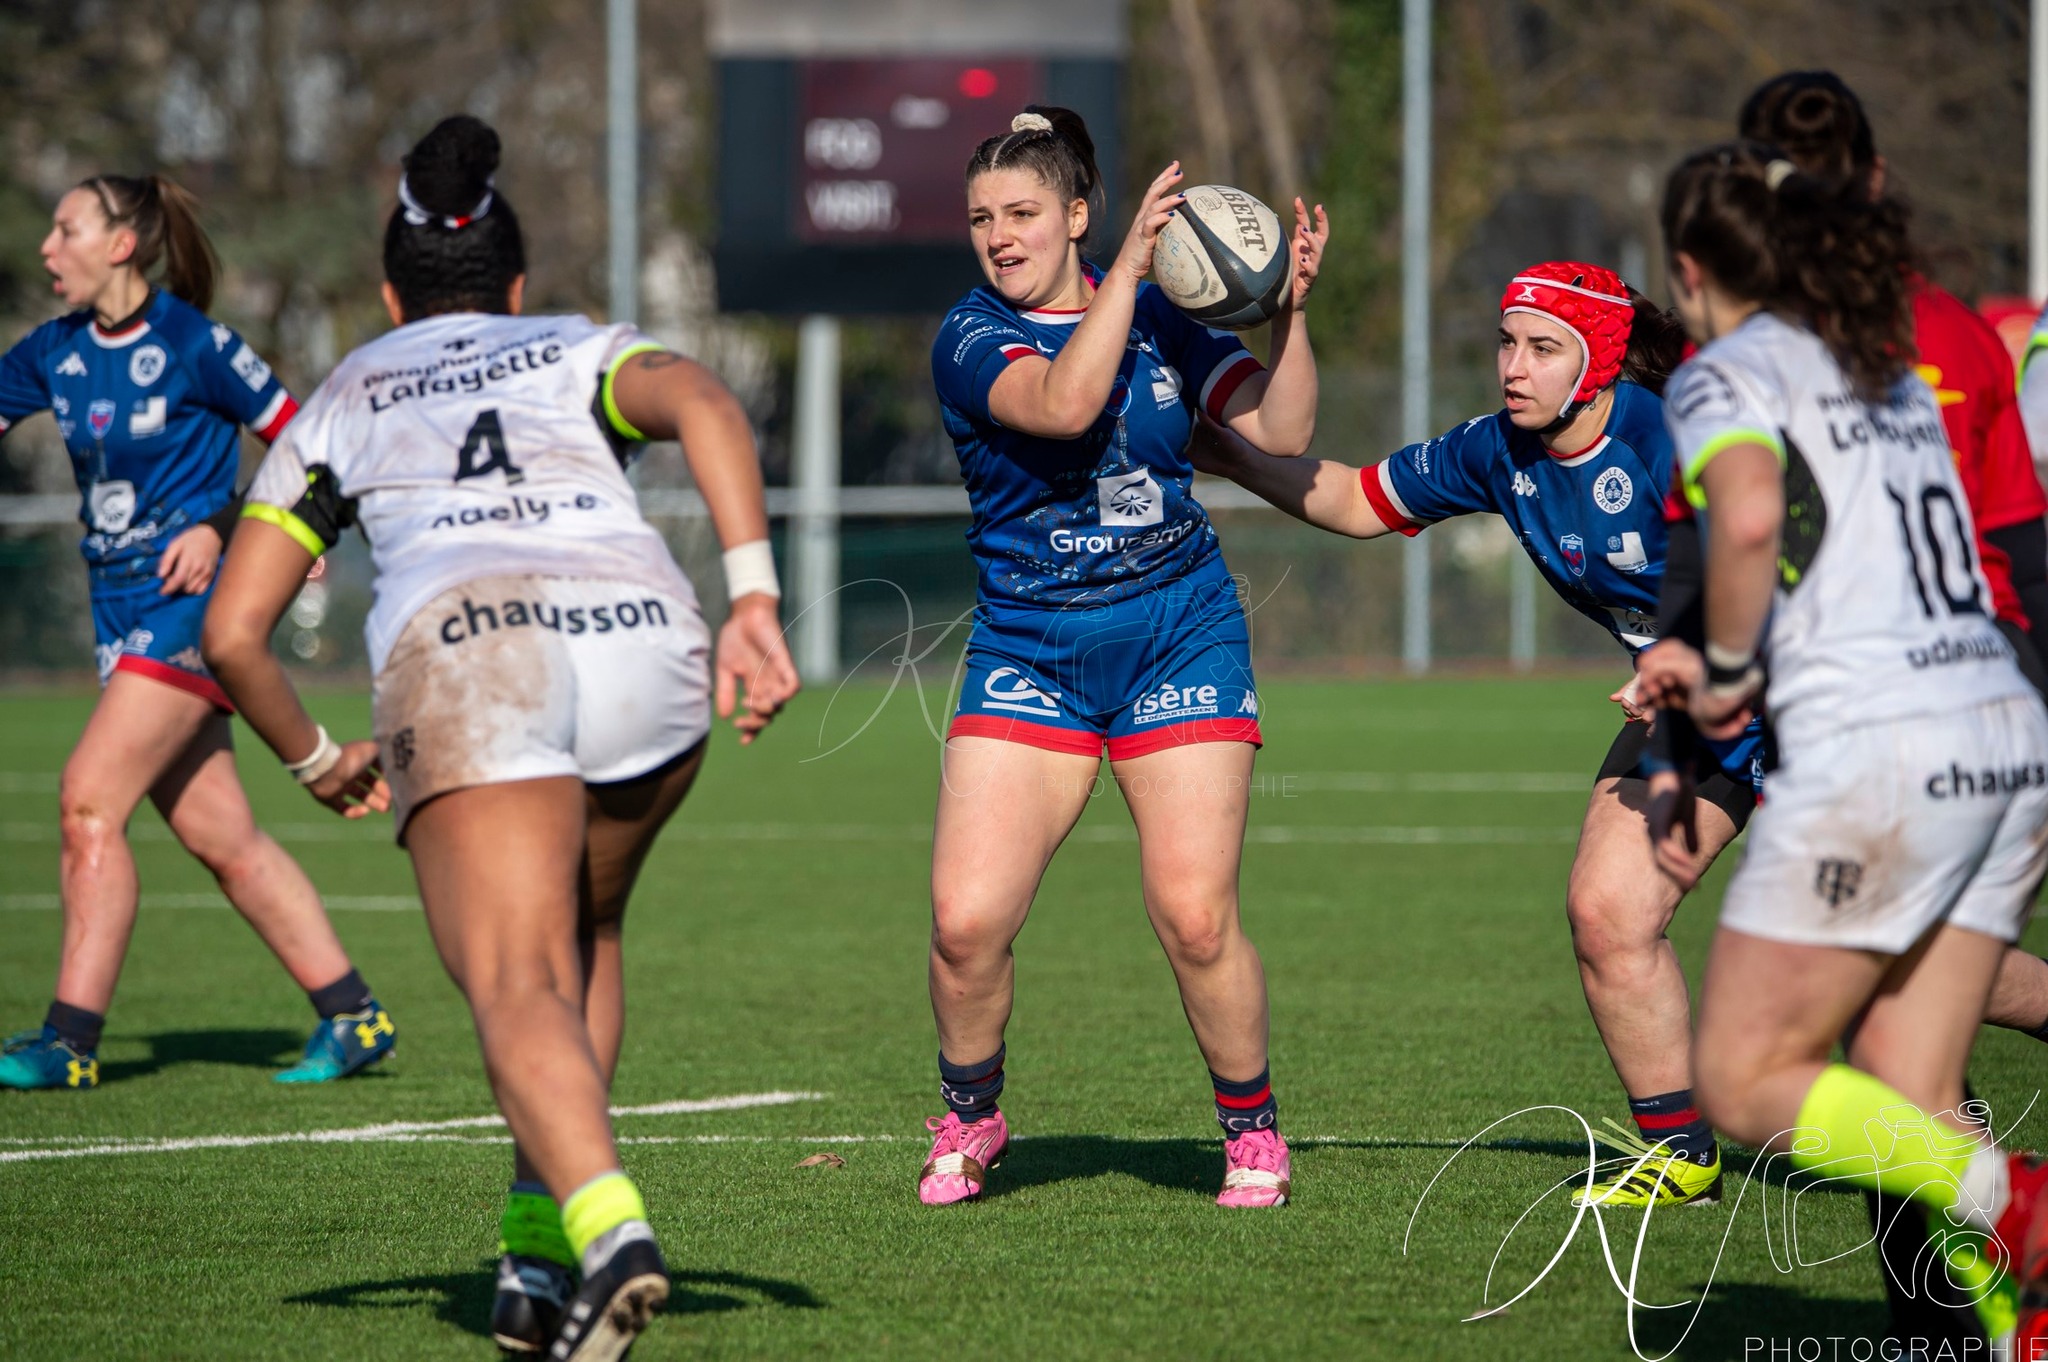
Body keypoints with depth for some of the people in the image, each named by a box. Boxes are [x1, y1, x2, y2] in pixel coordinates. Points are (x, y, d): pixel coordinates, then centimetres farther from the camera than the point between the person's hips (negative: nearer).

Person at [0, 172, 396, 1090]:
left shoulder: (193, 344, -11)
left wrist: (219, 527, -15)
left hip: (190, 604, -7)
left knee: (89, 800, -15)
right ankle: (353, 1016, 13)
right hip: (122, 612, 7)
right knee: (218, 835, 6)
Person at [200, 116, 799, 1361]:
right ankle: (539, 1254, 15)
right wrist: (754, 597, -5)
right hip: (641, 630, 2)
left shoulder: (339, 405, 30)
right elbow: (703, 405, 4)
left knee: (523, 992, -14)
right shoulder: (585, 352, 30)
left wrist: (318, 761, 37)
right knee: (585, 932, 27)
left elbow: (234, 631, 21)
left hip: (463, 651, -2)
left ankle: (606, 1228, -44)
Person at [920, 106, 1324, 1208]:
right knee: (965, 921, -12)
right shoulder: (969, 340, -6)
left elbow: (1282, 434, 0)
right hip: (1028, 652, -1)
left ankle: (1252, 1127, 12)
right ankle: (968, 1120, 15)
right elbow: (1063, 403, -27)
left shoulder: (1159, 317, 4)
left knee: (1195, 920, -11)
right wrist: (1129, 265, -29)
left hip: (1178, 639, 1)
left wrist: (1290, 309, -12)